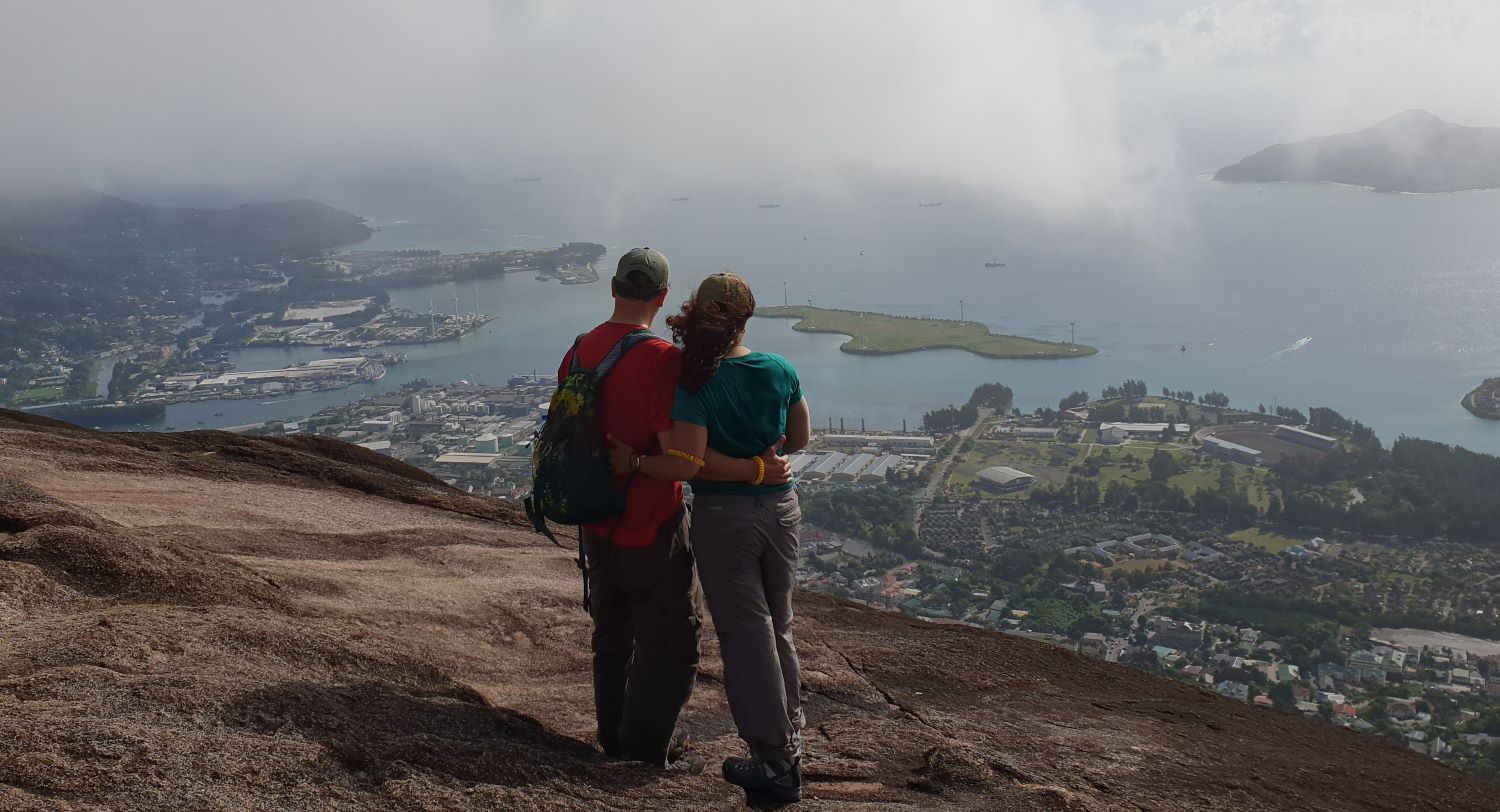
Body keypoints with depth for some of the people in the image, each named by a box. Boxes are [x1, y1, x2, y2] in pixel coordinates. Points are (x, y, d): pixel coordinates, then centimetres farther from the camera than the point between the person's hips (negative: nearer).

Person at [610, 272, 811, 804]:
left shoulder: (696, 382, -16)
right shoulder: (780, 371, -4)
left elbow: (687, 464, -23)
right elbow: (799, 439, 7)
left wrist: (632, 461, -10)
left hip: (722, 518, -4)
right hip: (780, 509, 4)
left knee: (746, 639, 6)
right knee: (778, 629, 21)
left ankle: (775, 764, 11)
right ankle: (790, 738, 32)